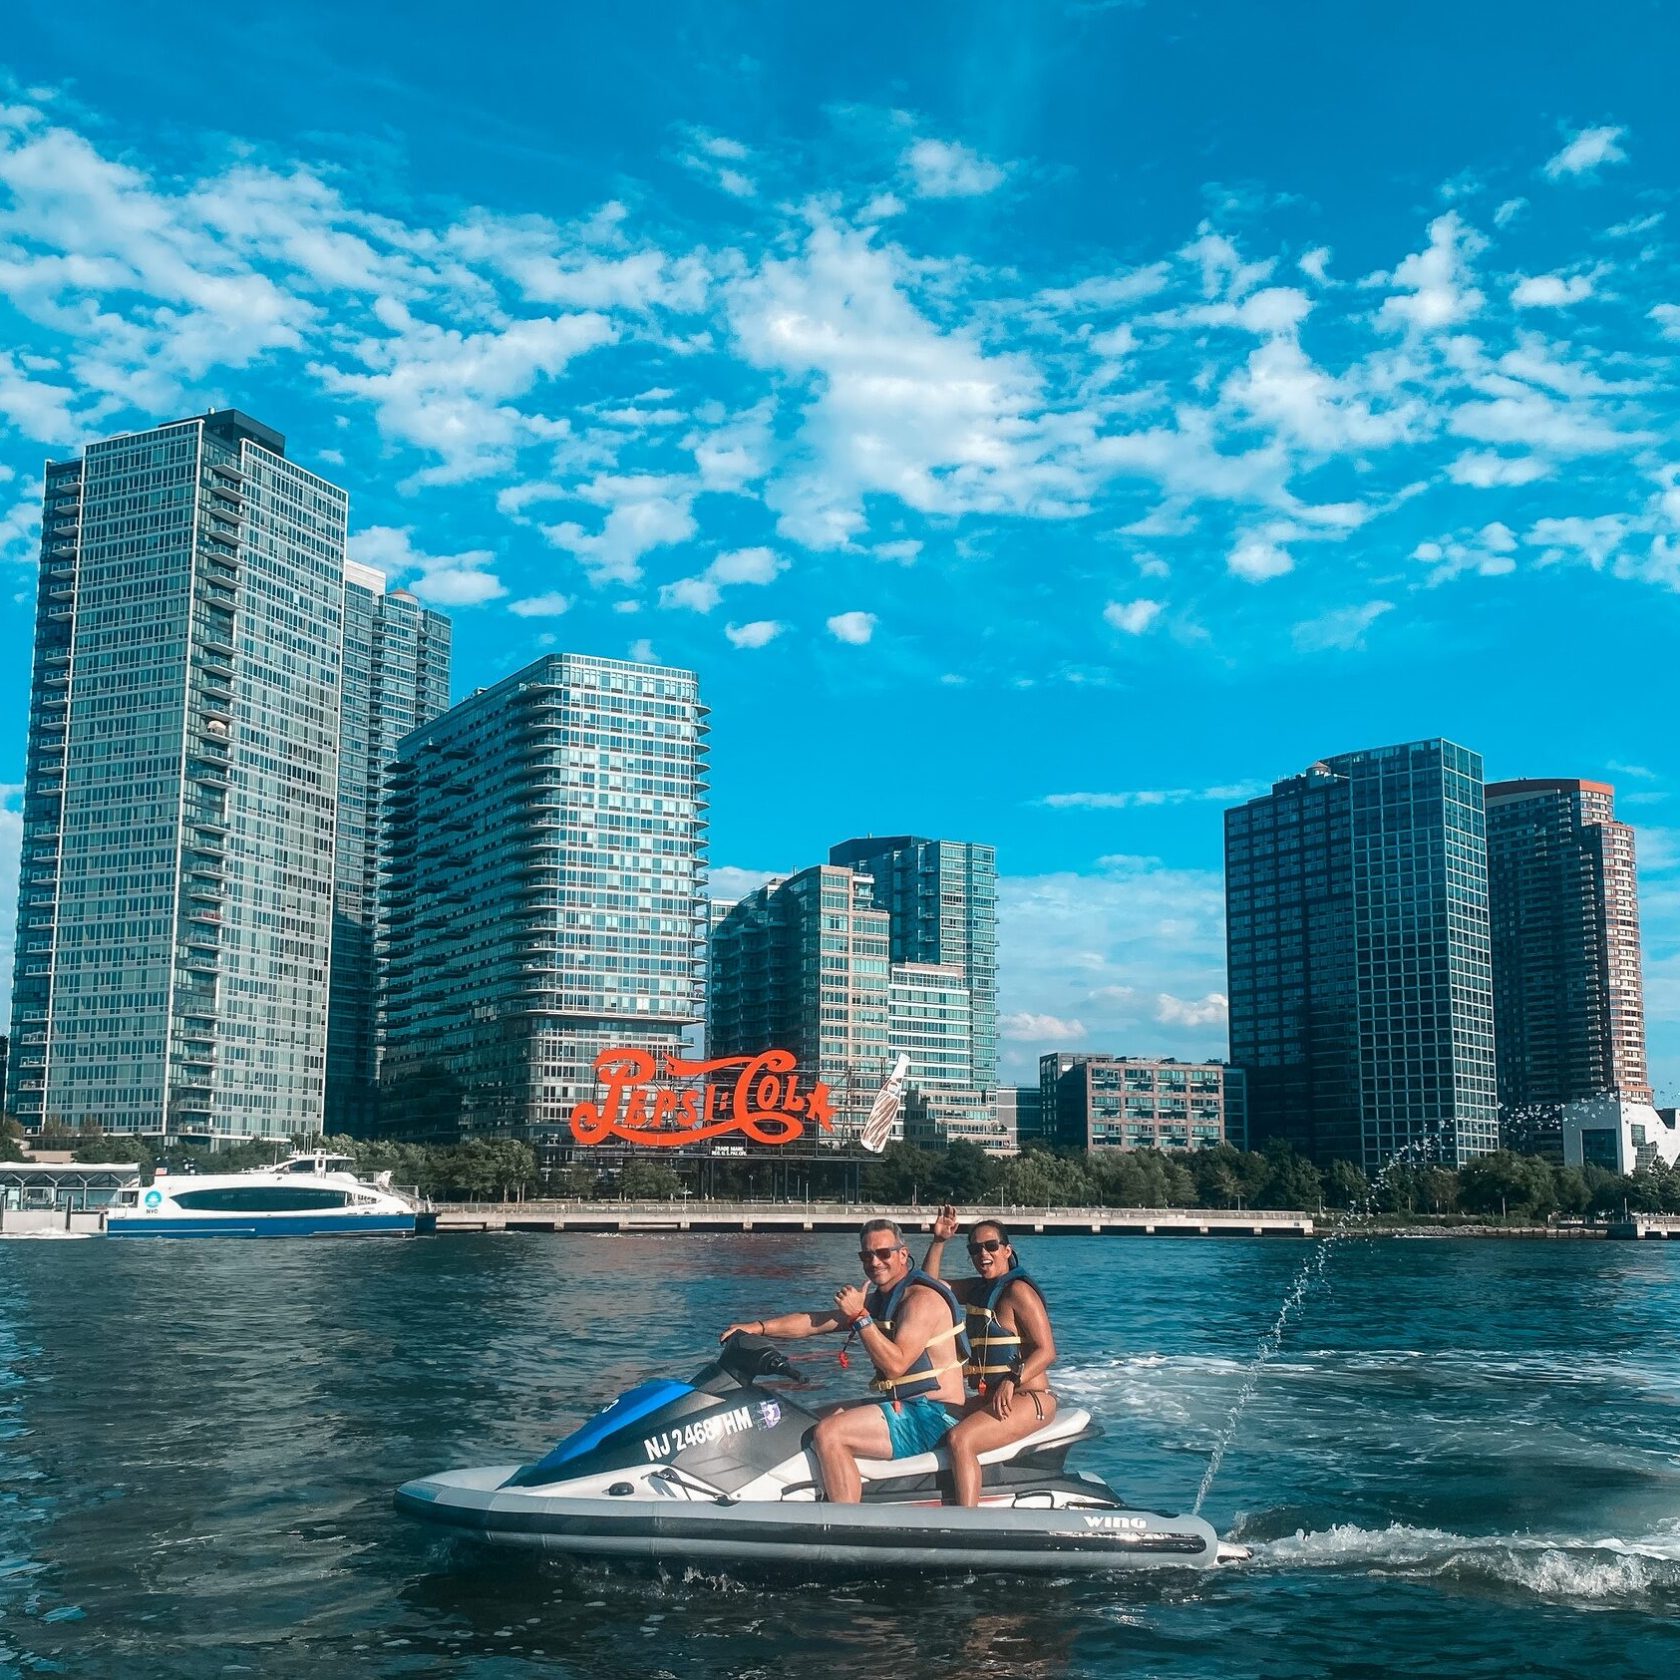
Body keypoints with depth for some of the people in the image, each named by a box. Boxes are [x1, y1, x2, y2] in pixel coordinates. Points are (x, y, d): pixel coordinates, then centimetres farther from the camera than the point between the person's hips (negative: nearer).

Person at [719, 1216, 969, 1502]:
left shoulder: (921, 1298, -14)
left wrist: (859, 1317, -21)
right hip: (904, 1408, 10)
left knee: (828, 1433, -23)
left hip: (931, 1417, -10)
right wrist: (758, 1327, 2)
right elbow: (814, 1321, 12)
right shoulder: (877, 1299, 15)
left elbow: (895, 1364, -24)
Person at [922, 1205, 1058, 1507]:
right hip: (986, 1398, 9)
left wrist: (1011, 1381, -28)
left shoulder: (1017, 1290, -10)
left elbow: (1046, 1351, -16)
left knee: (959, 1441, -29)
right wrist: (938, 1242, 10)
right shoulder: (978, 1288, 15)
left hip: (1029, 1399, -9)